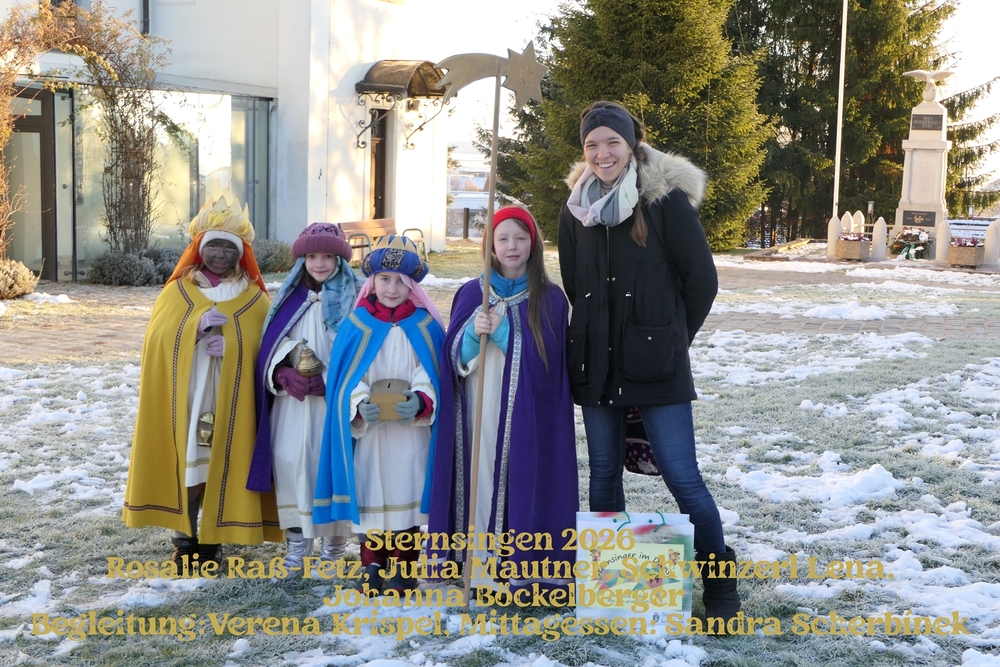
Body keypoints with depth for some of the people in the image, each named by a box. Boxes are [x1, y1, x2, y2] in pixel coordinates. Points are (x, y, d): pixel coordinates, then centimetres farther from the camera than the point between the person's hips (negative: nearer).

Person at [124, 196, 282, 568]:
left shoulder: (255, 300, 5)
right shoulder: (176, 292, 7)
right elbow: (159, 342, -1)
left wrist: (229, 345, -14)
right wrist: (197, 329, -16)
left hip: (231, 402, -1)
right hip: (182, 399, 1)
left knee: (223, 466, 2)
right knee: (184, 464, 2)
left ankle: (213, 541, 14)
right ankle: (185, 539, 14)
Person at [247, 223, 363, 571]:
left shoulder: (354, 298, -1)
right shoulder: (290, 297, 12)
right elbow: (270, 345, 10)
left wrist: (329, 382, -15)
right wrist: (284, 375, -9)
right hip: (292, 400, 3)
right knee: (291, 463, -4)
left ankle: (333, 544, 11)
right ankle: (297, 541, 7)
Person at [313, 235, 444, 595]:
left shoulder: (425, 326, 1)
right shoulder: (356, 325, 2)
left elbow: (431, 375, -2)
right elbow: (346, 376, -2)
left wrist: (420, 401, -22)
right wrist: (360, 404, -20)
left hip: (411, 433, 0)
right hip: (367, 429, 0)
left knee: (407, 494, 4)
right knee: (371, 494, 5)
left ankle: (403, 566, 16)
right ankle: (372, 564, 18)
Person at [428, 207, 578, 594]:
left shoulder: (551, 299, 4)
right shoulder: (471, 294, 10)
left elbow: (546, 360, -5)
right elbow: (456, 357, 4)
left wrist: (501, 331, -14)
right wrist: (474, 332, -16)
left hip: (529, 413, -1)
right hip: (480, 411, 2)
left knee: (525, 479, -4)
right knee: (483, 477, -2)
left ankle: (526, 567, 4)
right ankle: (483, 566, 6)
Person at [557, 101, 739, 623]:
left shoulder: (667, 199, -7)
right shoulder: (576, 208, 7)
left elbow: (702, 280, -3)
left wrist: (670, 338, 5)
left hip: (656, 365, -5)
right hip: (596, 363, 5)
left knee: (681, 476, -6)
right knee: (604, 473, 12)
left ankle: (720, 585, 7)